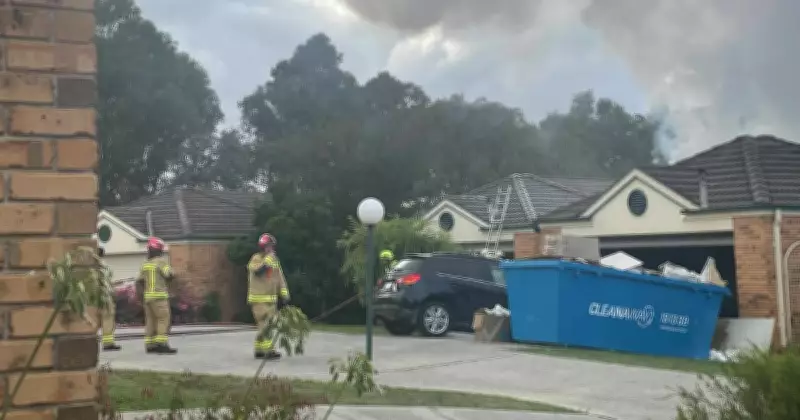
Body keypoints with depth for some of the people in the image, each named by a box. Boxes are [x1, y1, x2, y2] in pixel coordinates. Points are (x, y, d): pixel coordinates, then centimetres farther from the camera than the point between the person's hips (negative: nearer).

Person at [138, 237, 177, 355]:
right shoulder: (161, 261, -8)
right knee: (163, 319, -9)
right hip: (159, 295, -8)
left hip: (147, 296, 8)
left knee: (150, 320, 9)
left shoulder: (145, 264, 13)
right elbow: (169, 275, -15)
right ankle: (161, 344, -18)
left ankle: (150, 345, 8)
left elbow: (141, 280, 13)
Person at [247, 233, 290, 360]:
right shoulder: (256, 259, -8)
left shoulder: (274, 260, 13)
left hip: (271, 298, 8)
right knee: (265, 324, -14)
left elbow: (279, 277, 16)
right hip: (259, 299, -8)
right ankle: (268, 350, -17)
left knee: (265, 325, 11)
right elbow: (257, 270, -28)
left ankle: (259, 350, 19)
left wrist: (284, 293, 10)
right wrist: (268, 259, -26)